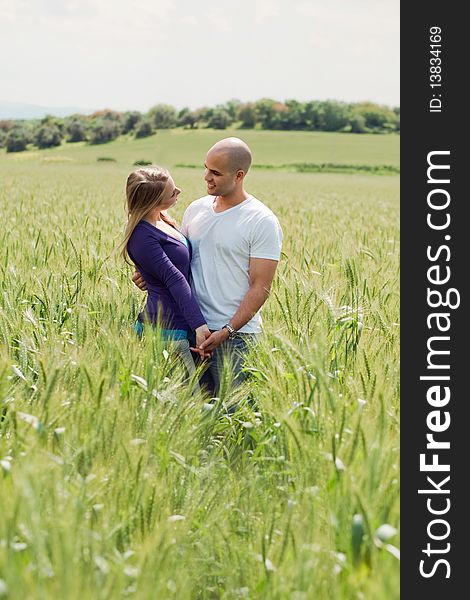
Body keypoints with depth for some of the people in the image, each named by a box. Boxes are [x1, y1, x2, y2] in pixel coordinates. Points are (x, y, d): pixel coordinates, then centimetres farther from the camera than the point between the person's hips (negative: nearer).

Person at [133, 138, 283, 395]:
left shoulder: (262, 222, -7)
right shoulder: (196, 209, 11)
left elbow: (260, 288, -10)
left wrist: (227, 331, -18)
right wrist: (150, 275, 2)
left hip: (235, 335, -5)